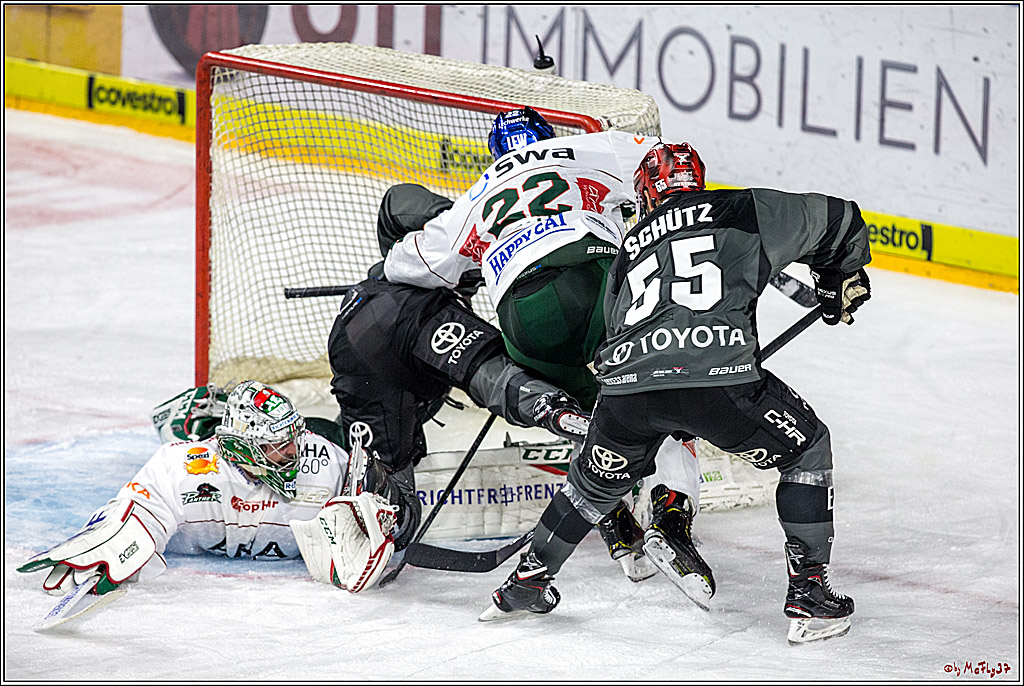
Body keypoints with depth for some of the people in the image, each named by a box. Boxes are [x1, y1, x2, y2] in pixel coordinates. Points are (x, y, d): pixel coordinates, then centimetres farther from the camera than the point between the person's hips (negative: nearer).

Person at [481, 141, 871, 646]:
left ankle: (527, 581, 42)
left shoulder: (629, 250, 32)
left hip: (626, 379, 4)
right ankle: (809, 596, 12)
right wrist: (841, 282, 48)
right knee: (806, 449, 19)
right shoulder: (746, 210, 20)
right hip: (717, 372, -4)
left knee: (598, 476, 33)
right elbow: (839, 221, 27)